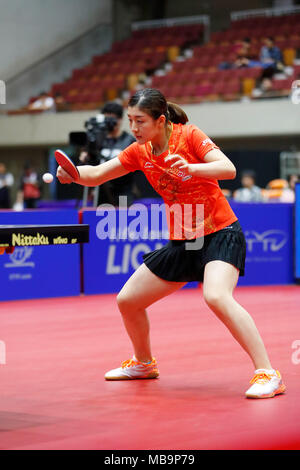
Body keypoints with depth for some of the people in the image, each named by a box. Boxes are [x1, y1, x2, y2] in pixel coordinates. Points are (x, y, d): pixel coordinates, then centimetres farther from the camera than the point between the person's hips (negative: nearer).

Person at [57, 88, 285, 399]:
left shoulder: (189, 135, -13)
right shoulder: (139, 152, 3)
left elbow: (228, 169, -22)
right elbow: (95, 175, 7)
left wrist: (191, 168, -39)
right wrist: (72, 173, -15)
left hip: (220, 233, -7)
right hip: (182, 242, 7)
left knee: (217, 296, -33)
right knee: (127, 300, 9)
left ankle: (267, 374, -28)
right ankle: (144, 363, 36)